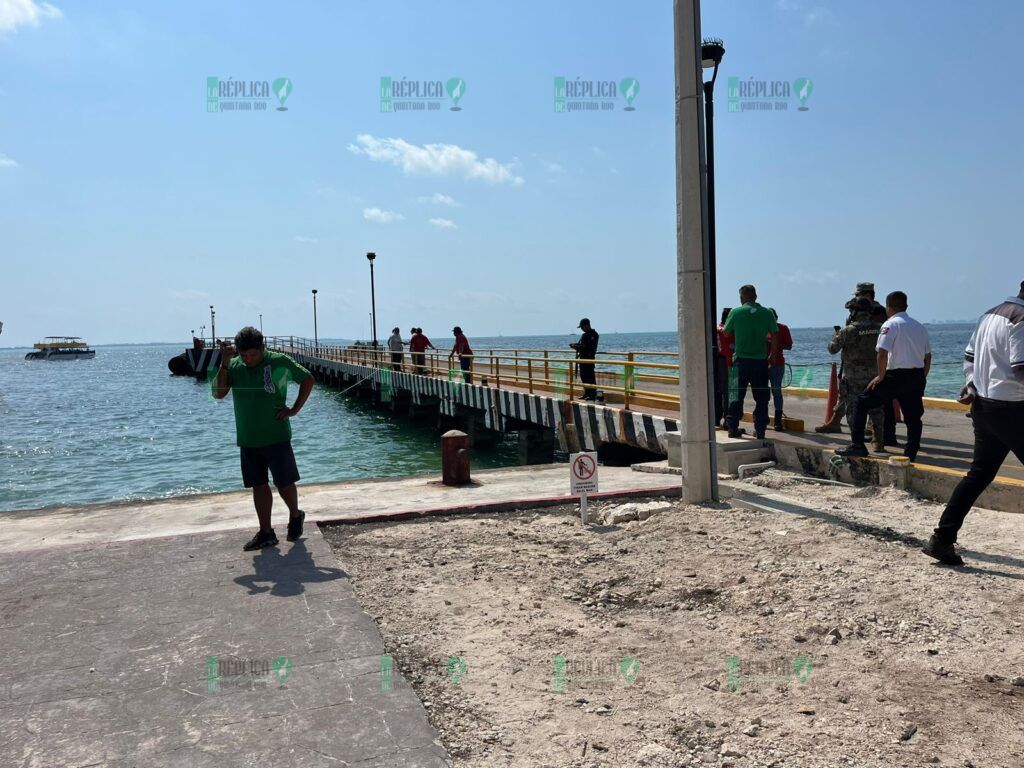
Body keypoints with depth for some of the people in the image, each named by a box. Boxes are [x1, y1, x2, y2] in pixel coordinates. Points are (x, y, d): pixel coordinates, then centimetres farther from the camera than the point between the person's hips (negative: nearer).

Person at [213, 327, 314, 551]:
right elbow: (219, 393, -7)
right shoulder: (234, 366, 1)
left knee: (284, 482, 2)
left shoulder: (279, 362, -8)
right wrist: (224, 363, -16)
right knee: (259, 485, 9)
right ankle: (266, 532, 18)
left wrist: (294, 409, -5)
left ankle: (295, 516, 29)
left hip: (276, 437, -4)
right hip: (247, 439, 4)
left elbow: (308, 379, 0)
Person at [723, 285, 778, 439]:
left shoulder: (736, 312, -3)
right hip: (760, 360, 1)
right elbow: (775, 336, 0)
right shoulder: (767, 313, 1)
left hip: (741, 359, -1)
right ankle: (760, 429, 8)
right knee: (761, 397, 8)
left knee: (736, 394, 7)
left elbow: (726, 332, 7)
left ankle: (733, 427, 7)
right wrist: (772, 355, 11)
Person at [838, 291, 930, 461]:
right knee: (913, 416, 13)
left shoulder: (890, 324, -7)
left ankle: (857, 445, -2)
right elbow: (928, 356, 17)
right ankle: (910, 454, 11)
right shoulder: (920, 326, 15)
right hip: (917, 376, 7)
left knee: (861, 402, 2)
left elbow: (882, 353, -17)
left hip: (896, 375, -6)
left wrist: (881, 377, -7)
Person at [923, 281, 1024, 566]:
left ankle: (942, 539, 12)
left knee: (979, 473, 14)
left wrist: (972, 383, 10)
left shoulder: (990, 315, 14)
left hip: (982, 406, 9)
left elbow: (969, 356, 19)